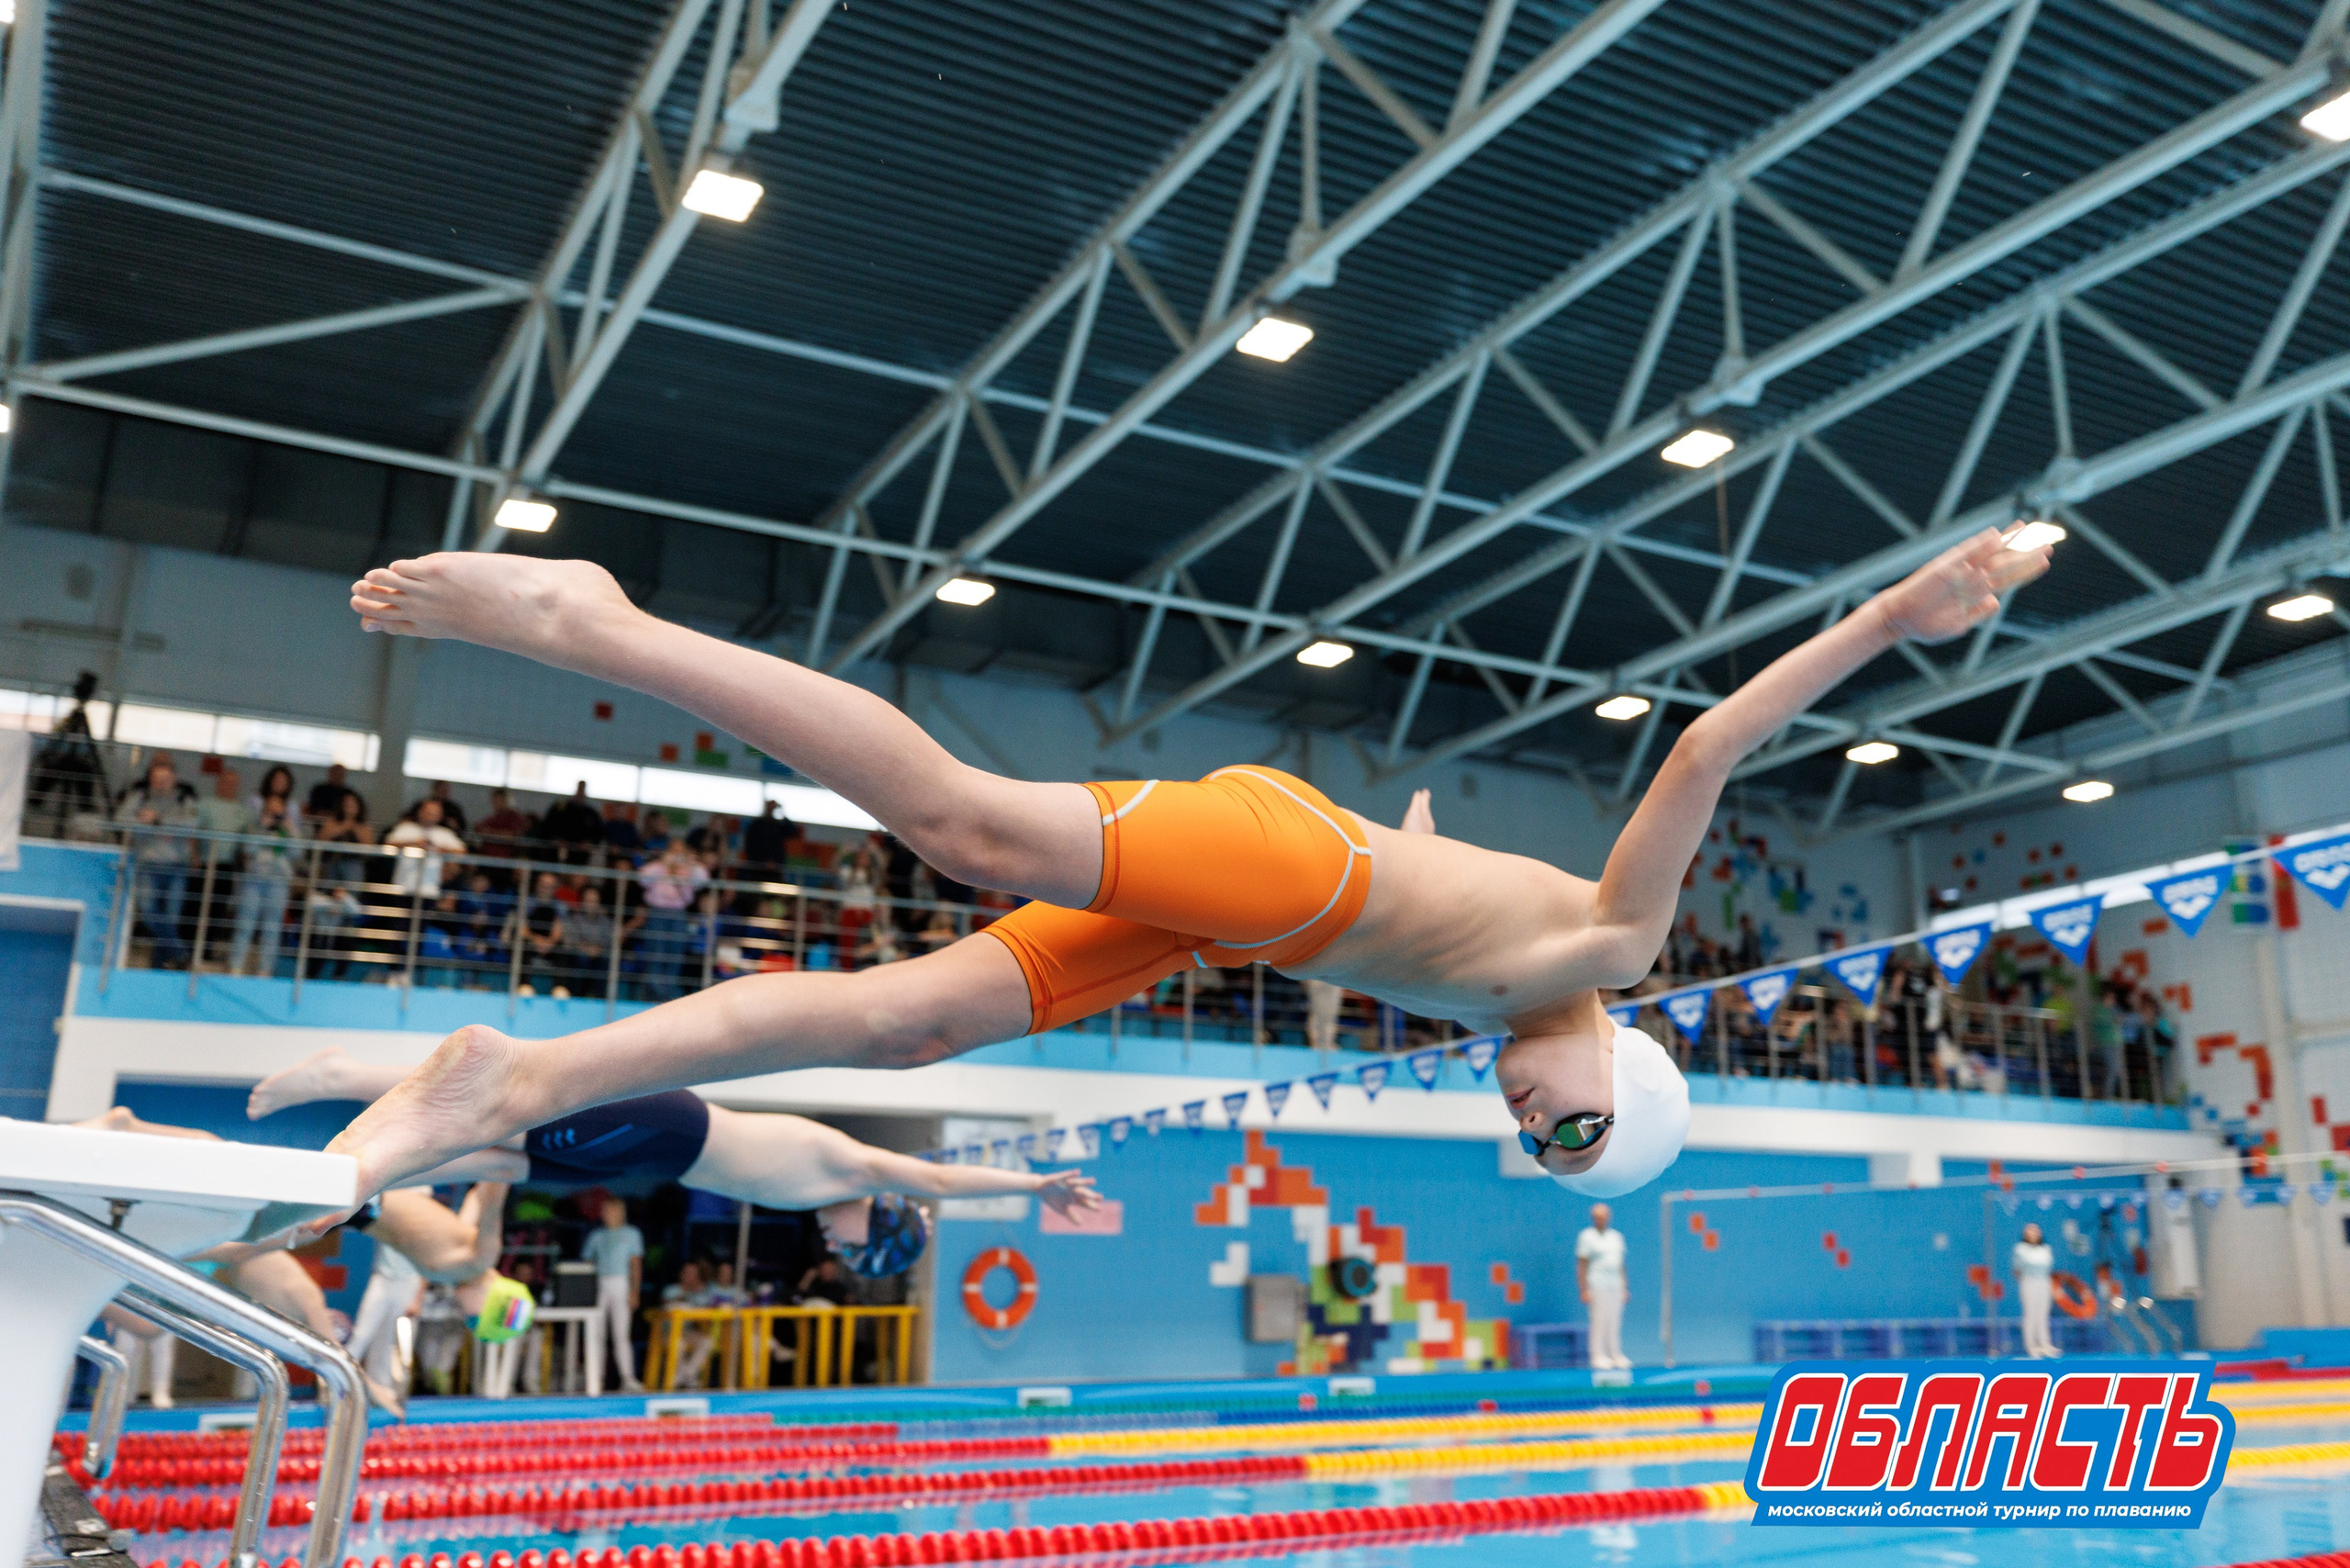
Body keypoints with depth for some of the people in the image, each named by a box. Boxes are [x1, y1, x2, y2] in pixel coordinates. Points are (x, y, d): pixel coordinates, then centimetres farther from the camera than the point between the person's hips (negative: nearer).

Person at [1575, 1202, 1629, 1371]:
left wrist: (1624, 1287, 16)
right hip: (1597, 1286, -5)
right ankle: (1598, 1356, -2)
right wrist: (1584, 1289, -10)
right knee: (1599, 1321, -6)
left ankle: (1616, 1355, 11)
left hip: (1615, 1286, 5)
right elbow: (1581, 1266, -4)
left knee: (1615, 1323, 5)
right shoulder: (1587, 1236, -2)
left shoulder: (1617, 1236, 15)